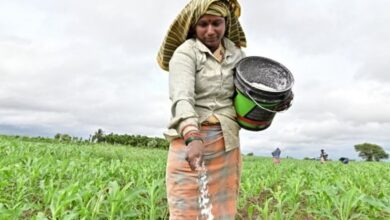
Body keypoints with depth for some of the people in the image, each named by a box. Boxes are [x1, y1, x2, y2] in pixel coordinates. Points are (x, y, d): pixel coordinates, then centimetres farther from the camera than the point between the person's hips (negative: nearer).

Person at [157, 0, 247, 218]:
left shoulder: (237, 53, 11)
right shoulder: (185, 52, -5)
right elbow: (182, 98, -20)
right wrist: (193, 138, -37)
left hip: (228, 143, 5)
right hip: (191, 139, -5)